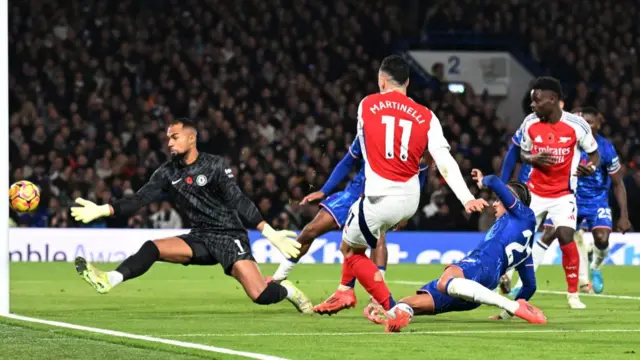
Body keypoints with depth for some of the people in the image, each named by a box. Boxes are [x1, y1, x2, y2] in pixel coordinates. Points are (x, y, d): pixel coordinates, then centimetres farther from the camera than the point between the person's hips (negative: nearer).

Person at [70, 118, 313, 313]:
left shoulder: (214, 166, -10)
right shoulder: (167, 173, 4)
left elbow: (239, 202, -13)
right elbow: (139, 200, -3)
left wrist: (271, 233, -22)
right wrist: (102, 210, -17)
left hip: (229, 237, -5)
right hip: (200, 239, 5)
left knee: (261, 296, -18)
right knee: (152, 248, -17)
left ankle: (288, 291, 13)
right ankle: (108, 281, -31)